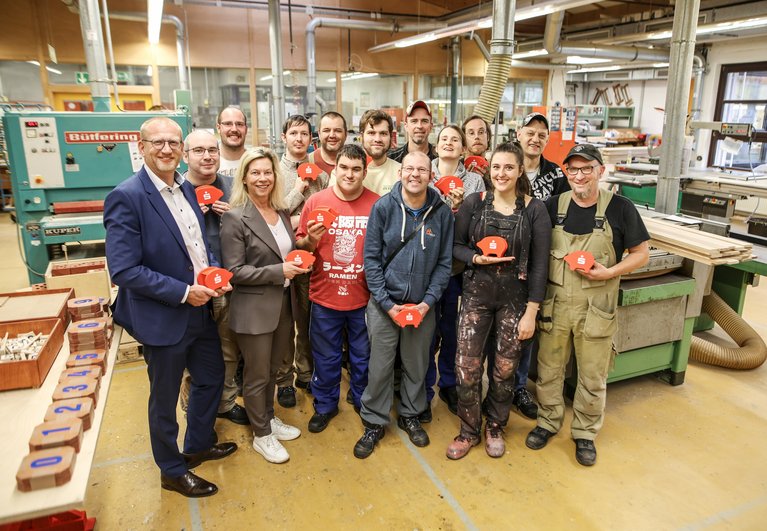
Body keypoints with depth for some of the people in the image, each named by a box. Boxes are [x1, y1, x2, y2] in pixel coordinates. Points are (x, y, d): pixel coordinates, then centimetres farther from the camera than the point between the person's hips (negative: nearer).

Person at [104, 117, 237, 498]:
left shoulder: (186, 188, 3)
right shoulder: (126, 197, -20)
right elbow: (123, 270, -23)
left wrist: (214, 272, -6)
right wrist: (183, 292, -22)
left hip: (200, 310, 7)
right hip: (162, 319, -7)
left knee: (211, 378, 22)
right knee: (165, 400, 13)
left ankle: (198, 445, 47)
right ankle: (172, 471, 37)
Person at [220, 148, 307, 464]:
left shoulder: (282, 212, 7)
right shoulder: (235, 218, -14)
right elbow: (234, 271, -17)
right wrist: (278, 272, -20)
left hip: (284, 305, 6)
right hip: (254, 309, -6)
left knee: (273, 369, 21)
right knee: (257, 375, 10)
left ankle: (269, 418, 41)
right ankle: (261, 435, 28)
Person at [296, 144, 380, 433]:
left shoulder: (377, 204, -5)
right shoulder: (316, 201, -4)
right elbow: (300, 245, 4)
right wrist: (310, 240, -18)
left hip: (364, 297, 0)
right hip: (324, 296, 0)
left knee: (363, 356, 18)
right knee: (325, 358, 16)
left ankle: (363, 402, 41)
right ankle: (325, 405, 38)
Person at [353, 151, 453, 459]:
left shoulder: (442, 212, -3)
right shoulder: (383, 207, -6)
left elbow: (444, 262, 0)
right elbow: (371, 258, -7)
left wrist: (428, 301, -9)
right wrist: (387, 303, -12)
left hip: (423, 305, 2)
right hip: (384, 304, -1)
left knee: (417, 366, 15)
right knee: (380, 367, 7)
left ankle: (410, 415, 39)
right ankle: (374, 423, 27)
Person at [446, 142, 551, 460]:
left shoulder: (535, 210, -5)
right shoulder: (474, 203, -1)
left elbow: (539, 264, -5)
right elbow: (455, 246, 5)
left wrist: (531, 312, -8)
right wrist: (477, 258, -16)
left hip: (515, 298, -1)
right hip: (476, 293, 1)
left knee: (505, 369, 9)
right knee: (466, 366, 1)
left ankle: (495, 428, 35)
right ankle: (469, 431, 25)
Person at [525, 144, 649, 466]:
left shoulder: (619, 208, -6)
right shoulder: (554, 206, 0)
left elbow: (641, 254, 0)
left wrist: (608, 273, -16)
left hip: (596, 308, -2)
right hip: (555, 304, 2)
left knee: (593, 377, 12)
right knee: (548, 370, 15)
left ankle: (585, 433, 33)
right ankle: (548, 421, 37)